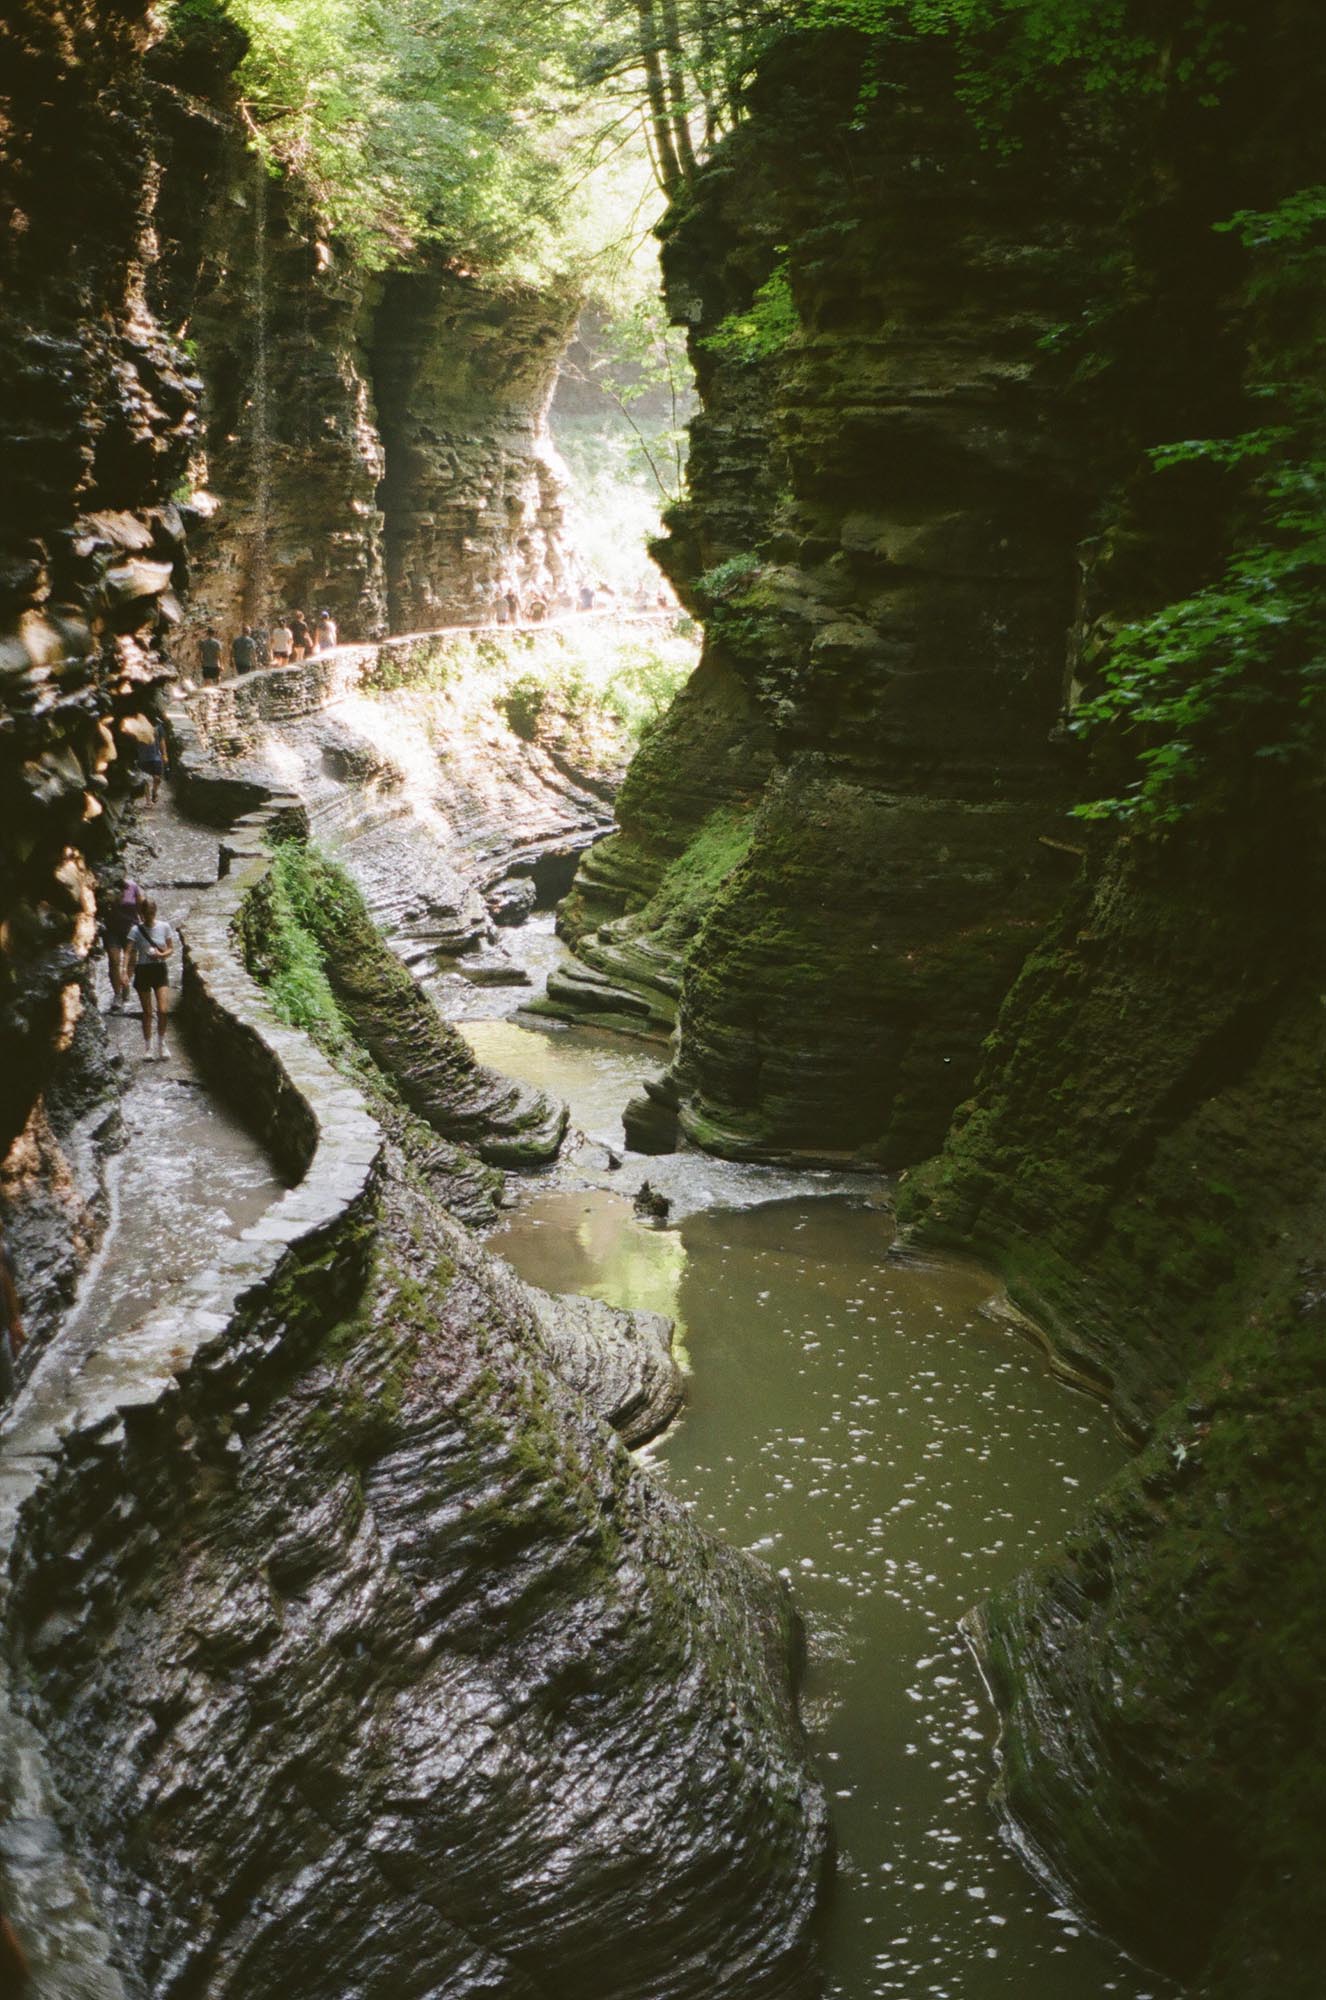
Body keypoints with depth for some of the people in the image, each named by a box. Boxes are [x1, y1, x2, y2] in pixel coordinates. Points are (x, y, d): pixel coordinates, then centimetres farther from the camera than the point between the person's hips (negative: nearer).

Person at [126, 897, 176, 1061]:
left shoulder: (164, 927, -2)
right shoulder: (136, 930, -8)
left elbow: (171, 948, 5)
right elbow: (130, 953, -13)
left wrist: (162, 955, -17)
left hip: (160, 969, 1)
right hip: (143, 971, -1)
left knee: (163, 1010, -9)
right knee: (147, 1012, 4)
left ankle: (161, 1044, 11)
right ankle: (147, 1048, 18)